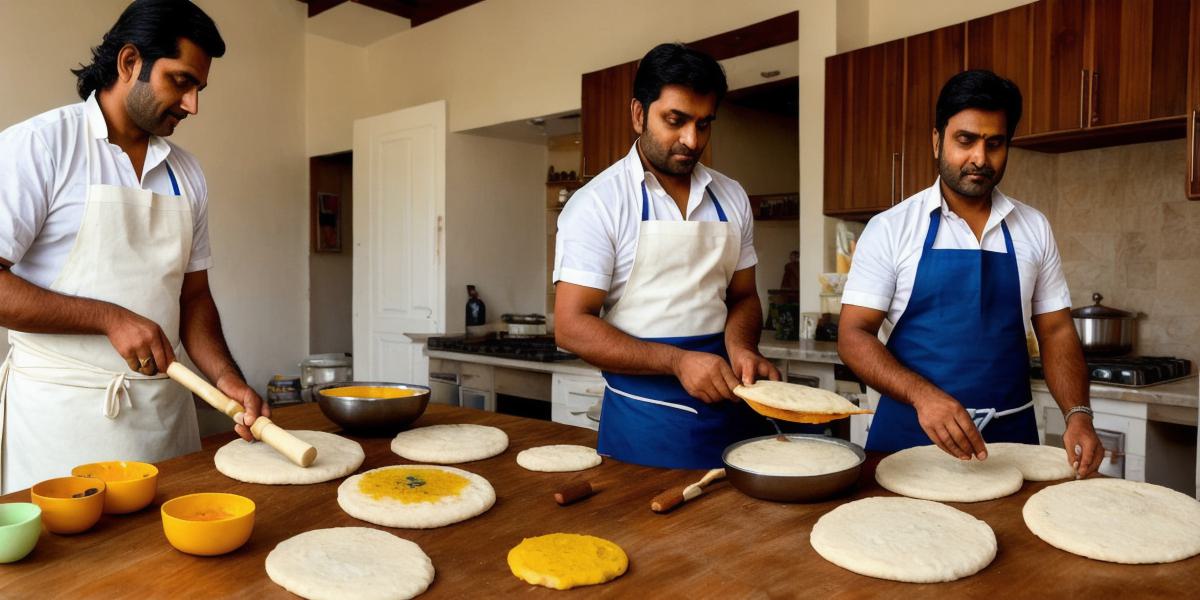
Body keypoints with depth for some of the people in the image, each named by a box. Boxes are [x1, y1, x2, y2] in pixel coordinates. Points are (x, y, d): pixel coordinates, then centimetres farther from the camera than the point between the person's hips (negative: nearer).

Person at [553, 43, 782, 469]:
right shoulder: (597, 203, -9)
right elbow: (571, 326, -13)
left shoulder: (731, 199, 6)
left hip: (730, 411, 5)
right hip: (645, 421, -4)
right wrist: (678, 361, -22)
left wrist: (740, 347, -9)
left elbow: (742, 296, 14)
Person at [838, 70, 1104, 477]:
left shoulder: (1033, 229, 5)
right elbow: (853, 335, -10)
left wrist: (1078, 414, -8)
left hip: (1010, 433, 3)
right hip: (910, 430, -2)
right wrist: (923, 395, -26)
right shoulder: (891, 228, -6)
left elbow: (1056, 331, 9)